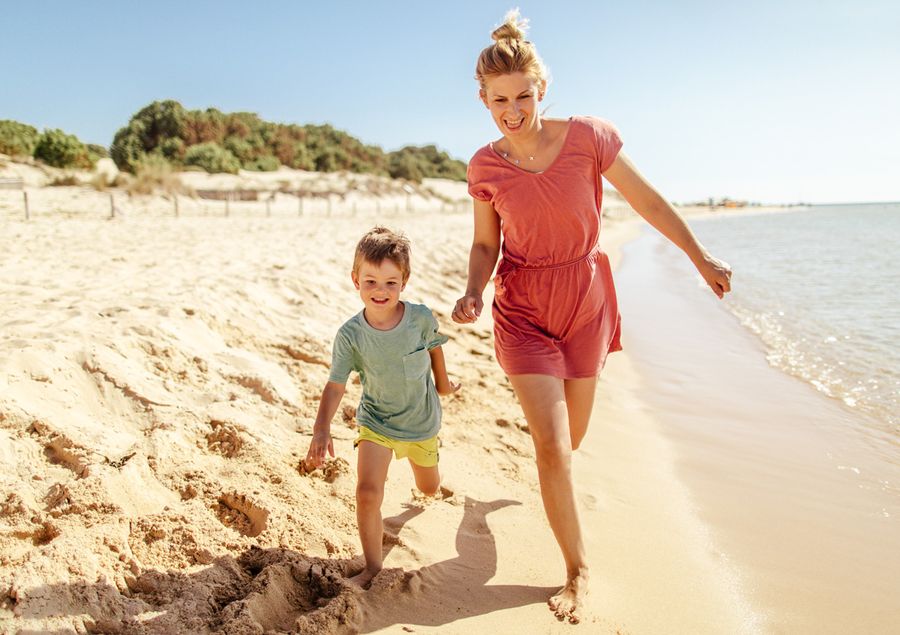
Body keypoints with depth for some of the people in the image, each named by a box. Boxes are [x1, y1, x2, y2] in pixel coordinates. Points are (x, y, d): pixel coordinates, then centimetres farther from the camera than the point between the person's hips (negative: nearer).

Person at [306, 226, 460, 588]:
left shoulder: (420, 318, -21)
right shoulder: (350, 334, -22)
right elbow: (336, 385, -18)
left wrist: (442, 382, 15)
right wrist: (322, 428, -31)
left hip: (422, 421, 2)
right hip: (376, 421, -1)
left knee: (429, 489, 23)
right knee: (368, 492, -18)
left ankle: (417, 459, 61)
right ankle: (373, 567, 4)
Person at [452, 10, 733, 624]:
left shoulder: (589, 137, -13)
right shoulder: (485, 166, -7)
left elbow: (650, 203, -2)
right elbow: (486, 244, 4)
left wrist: (702, 258, 5)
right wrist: (474, 293, -15)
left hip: (586, 300, 1)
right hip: (523, 308, 0)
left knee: (571, 436, 17)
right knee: (552, 444, -7)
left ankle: (553, 477, 58)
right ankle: (578, 571, 13)